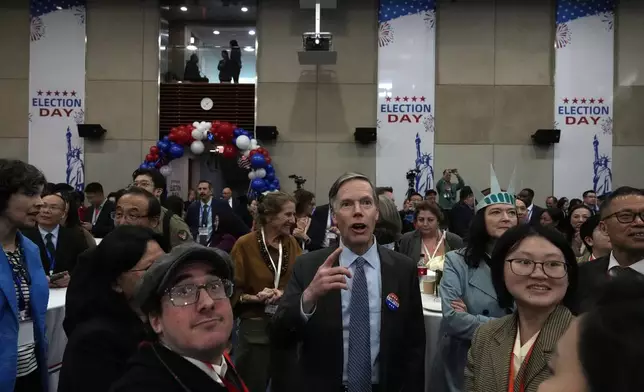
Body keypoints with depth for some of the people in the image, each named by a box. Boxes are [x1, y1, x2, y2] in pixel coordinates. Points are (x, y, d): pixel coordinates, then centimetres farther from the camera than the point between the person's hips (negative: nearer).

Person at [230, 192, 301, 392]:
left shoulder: (292, 243, 4)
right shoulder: (245, 244, -9)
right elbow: (233, 290, -6)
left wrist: (284, 294, -15)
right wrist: (256, 298, -21)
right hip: (255, 329, -4)